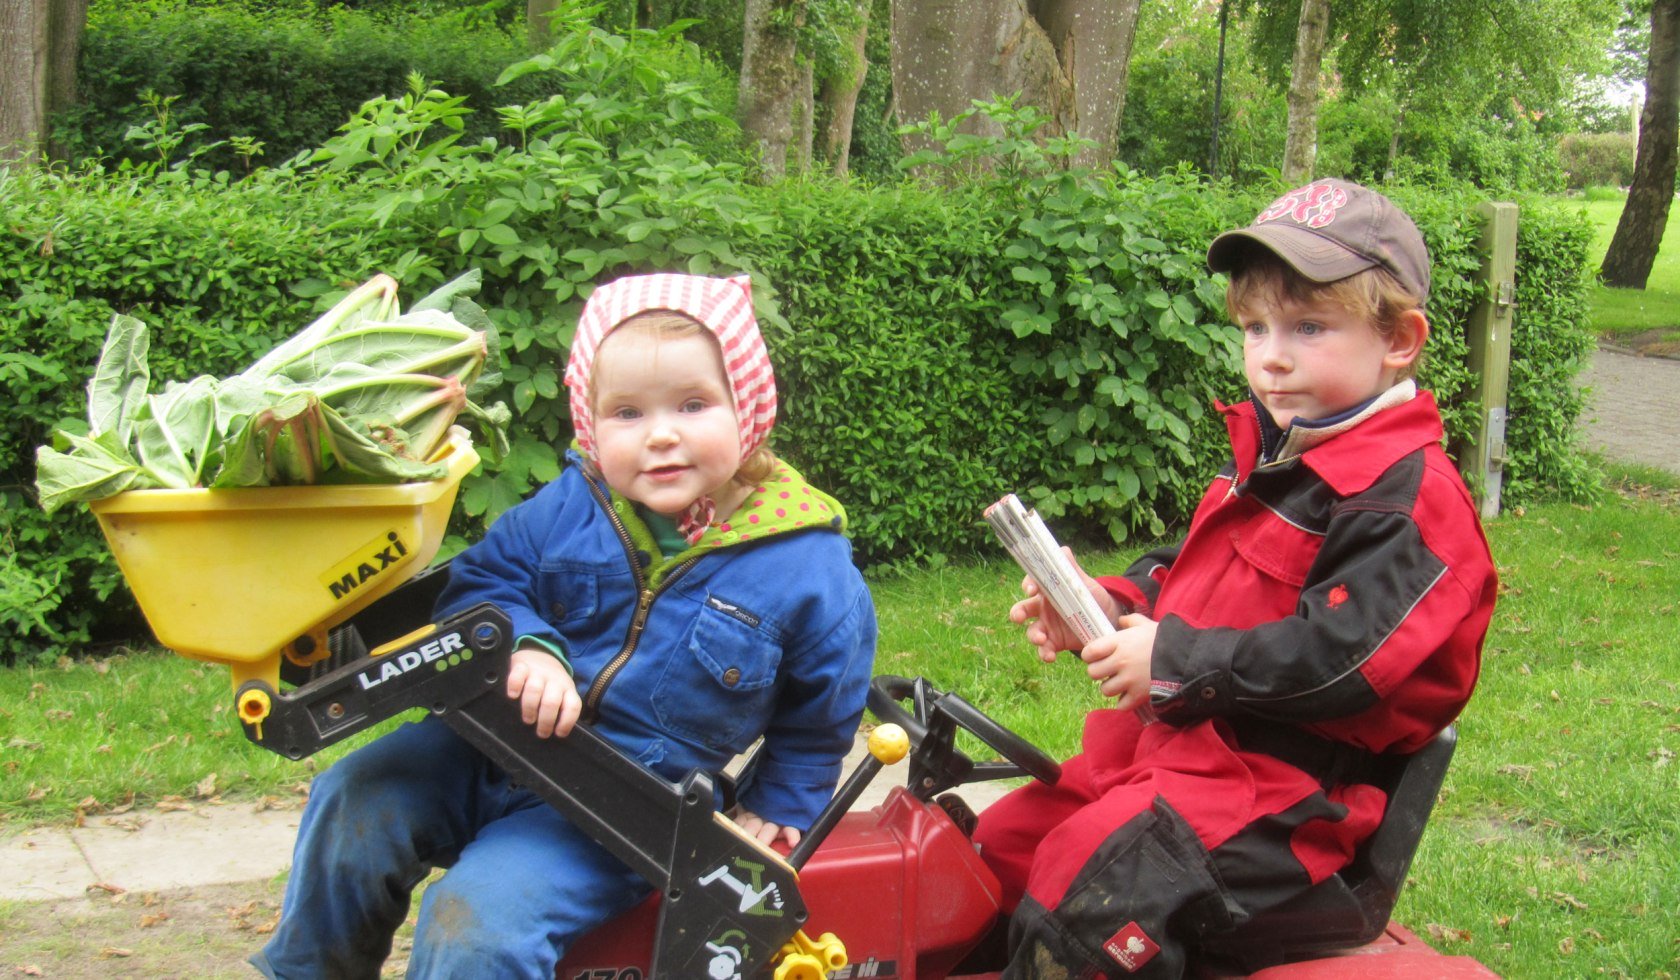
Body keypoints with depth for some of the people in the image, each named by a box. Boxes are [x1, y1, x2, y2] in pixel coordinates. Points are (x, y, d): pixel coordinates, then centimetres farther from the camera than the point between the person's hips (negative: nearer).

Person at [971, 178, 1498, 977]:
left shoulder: (1407, 499, -17)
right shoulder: (1270, 457, 12)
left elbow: (1337, 656, -24)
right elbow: (1185, 570, 23)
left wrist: (1173, 660, -20)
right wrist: (1109, 606, 1)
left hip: (1281, 778, -10)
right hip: (1172, 735, 10)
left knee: (1088, 889, -25)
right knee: (1004, 847, 12)